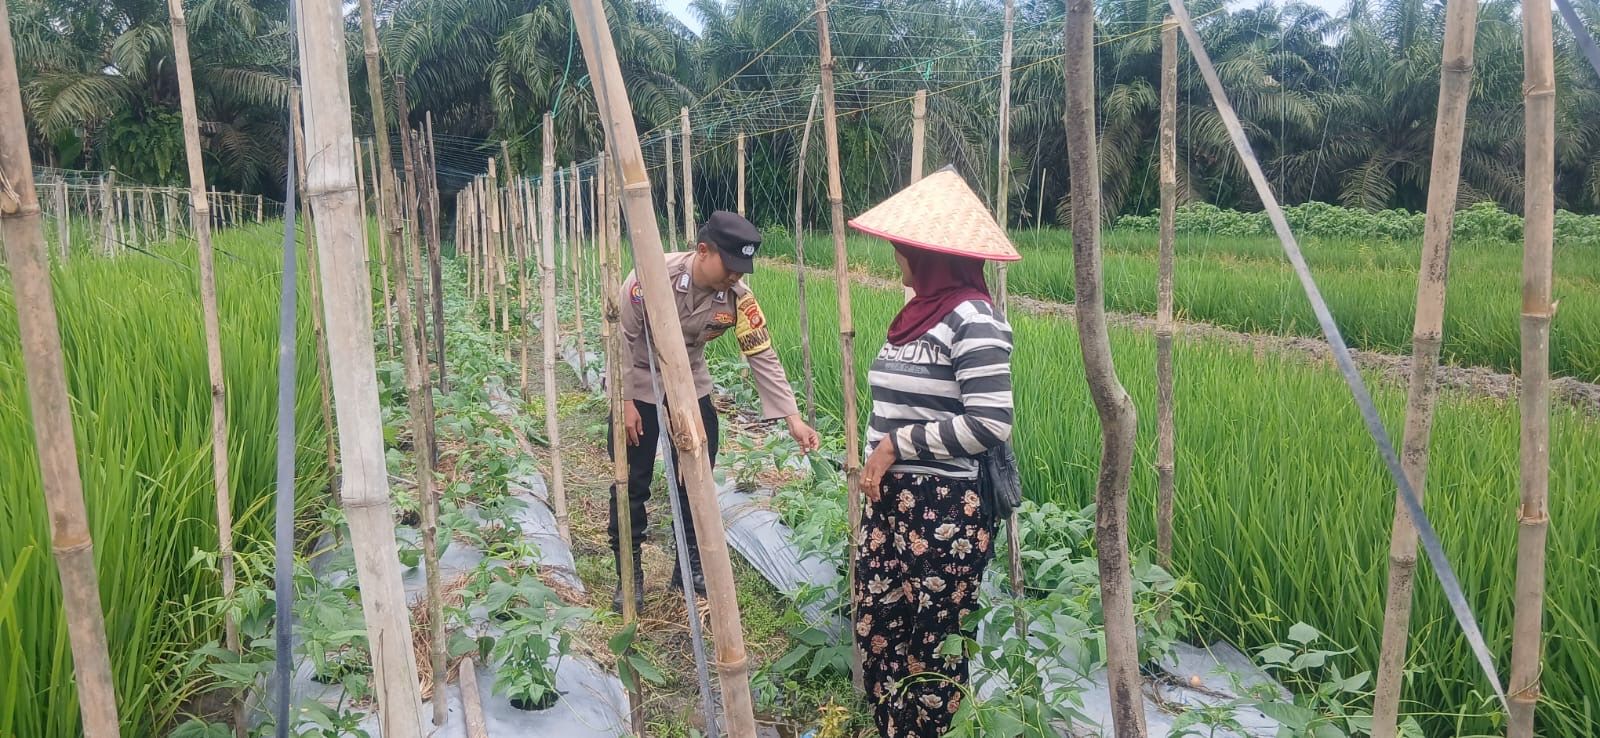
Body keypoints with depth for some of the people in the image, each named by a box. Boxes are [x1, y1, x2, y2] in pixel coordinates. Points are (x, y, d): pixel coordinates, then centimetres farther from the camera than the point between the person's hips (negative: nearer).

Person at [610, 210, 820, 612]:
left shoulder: (738, 298, -19)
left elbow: (763, 357, -17)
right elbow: (622, 337, -19)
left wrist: (793, 417, -24)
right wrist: (626, 401, -18)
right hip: (639, 385, -3)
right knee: (632, 482, 1)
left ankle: (691, 564, 23)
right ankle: (628, 571, 16)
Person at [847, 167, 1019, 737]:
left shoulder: (972, 319, -16)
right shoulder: (918, 312, 11)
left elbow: (990, 424, -23)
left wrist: (897, 443, -16)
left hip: (945, 512, -9)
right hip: (891, 500, 9)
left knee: (931, 649, 4)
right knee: (876, 632, 14)